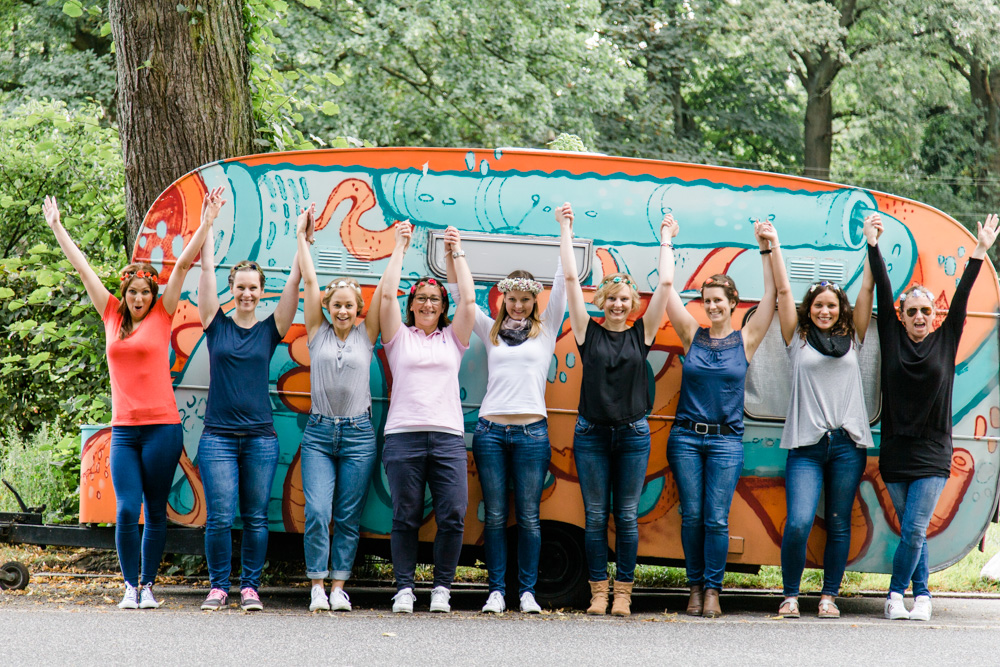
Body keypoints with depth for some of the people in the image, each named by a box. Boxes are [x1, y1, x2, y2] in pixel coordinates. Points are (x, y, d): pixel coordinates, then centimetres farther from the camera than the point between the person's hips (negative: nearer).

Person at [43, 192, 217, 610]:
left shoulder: (161, 316, 4)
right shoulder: (112, 317, 10)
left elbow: (183, 265, -1)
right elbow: (82, 267, 15)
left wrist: (205, 226, -5)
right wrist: (56, 226, 21)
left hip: (162, 426, -2)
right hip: (124, 429, 2)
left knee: (155, 512, 3)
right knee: (127, 510, -7)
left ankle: (149, 584, 13)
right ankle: (130, 586, 4)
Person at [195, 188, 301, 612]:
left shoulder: (270, 330, 7)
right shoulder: (216, 325, 5)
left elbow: (294, 283, 0)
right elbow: (207, 270, 3)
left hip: (261, 436, 1)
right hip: (218, 435, -1)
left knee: (255, 517, 3)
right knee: (219, 517, -6)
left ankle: (250, 587, 11)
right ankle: (218, 587, 6)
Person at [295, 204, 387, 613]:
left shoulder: (366, 335, 6)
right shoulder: (318, 332, 6)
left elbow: (385, 291, 3)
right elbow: (309, 281, 4)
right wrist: (303, 238, 5)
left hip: (358, 435, 0)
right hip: (319, 432, 0)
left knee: (348, 517, 2)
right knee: (317, 513, -10)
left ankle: (338, 587, 8)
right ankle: (318, 588, -3)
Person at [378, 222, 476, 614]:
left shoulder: (453, 338, 17)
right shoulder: (399, 337, 13)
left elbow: (469, 300, 8)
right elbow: (387, 294, 4)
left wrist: (457, 253, 14)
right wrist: (400, 248, 9)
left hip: (448, 437, 1)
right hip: (403, 435, -1)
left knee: (453, 516, -8)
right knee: (405, 518, -2)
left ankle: (442, 588, 4)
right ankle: (404, 589, 6)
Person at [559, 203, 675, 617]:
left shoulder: (642, 332, 4)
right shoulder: (588, 331, 3)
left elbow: (665, 284, 2)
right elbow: (571, 279, 1)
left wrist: (666, 238, 9)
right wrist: (565, 230, 3)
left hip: (633, 433, 0)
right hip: (592, 432, 0)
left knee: (627, 516, 3)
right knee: (595, 516, 3)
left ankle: (623, 592, 8)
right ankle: (599, 591, 8)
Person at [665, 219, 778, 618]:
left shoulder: (745, 340, 4)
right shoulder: (692, 336, 6)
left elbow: (772, 296, -1)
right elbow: (667, 289, 4)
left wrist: (769, 250, -6)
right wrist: (667, 245, 6)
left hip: (726, 440, -1)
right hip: (686, 437, 1)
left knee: (717, 519, -5)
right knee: (692, 516, 1)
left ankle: (712, 590, 2)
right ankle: (695, 587, 12)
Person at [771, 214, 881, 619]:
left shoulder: (852, 339, 13)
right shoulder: (798, 339, 9)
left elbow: (867, 290, 9)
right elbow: (782, 290, 6)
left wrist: (872, 240, 6)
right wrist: (773, 248, 2)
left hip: (847, 444, 2)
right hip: (807, 445, -2)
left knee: (839, 525, 5)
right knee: (798, 522, -13)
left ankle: (829, 595, 14)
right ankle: (790, 595, 2)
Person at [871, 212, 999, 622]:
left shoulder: (945, 340, 5)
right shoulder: (893, 337, 5)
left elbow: (962, 297, 1)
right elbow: (883, 294, 1)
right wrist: (873, 247, -3)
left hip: (933, 454, -1)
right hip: (895, 450, 1)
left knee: (914, 530, -8)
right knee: (912, 531, 6)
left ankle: (897, 592, 4)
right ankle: (921, 595, 16)